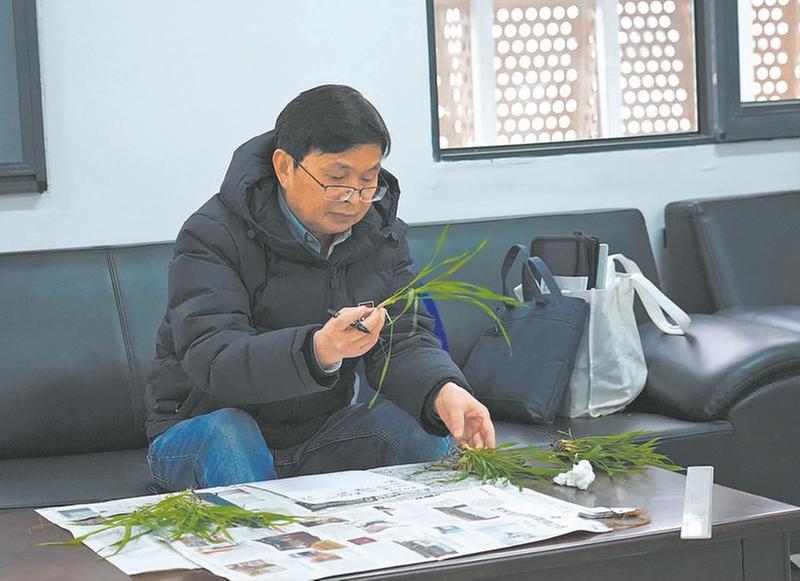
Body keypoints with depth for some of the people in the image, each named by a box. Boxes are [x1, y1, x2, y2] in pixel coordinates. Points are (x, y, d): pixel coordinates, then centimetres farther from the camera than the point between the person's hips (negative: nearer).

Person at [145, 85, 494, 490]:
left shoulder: (382, 235, 2)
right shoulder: (212, 238, -17)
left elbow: (404, 339, -7)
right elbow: (212, 360, -30)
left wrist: (443, 391, -32)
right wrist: (318, 350, -49)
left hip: (321, 434, 3)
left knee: (415, 422, -23)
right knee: (225, 434, -36)